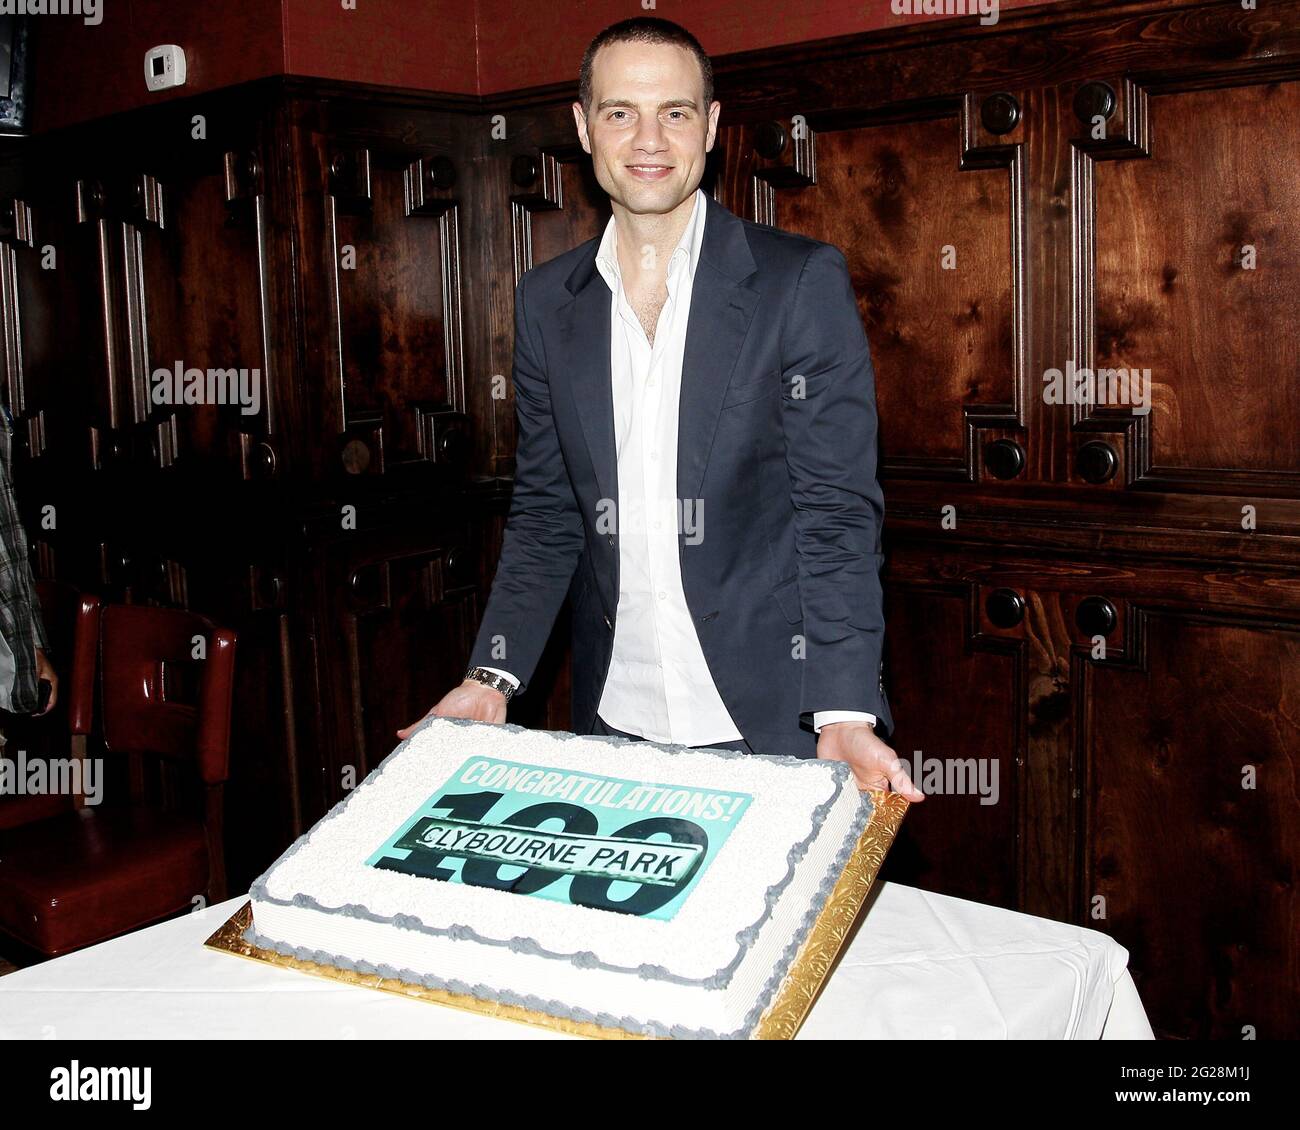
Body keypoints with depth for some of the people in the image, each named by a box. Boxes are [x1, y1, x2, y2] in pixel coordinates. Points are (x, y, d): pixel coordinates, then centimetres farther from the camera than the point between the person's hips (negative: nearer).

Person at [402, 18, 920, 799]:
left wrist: (846, 712, -20)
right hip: (613, 717, 3)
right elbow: (546, 514, 9)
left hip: (768, 717, -3)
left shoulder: (803, 282, -7)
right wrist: (493, 677, -4)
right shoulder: (548, 302, 5)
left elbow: (838, 511, -9)